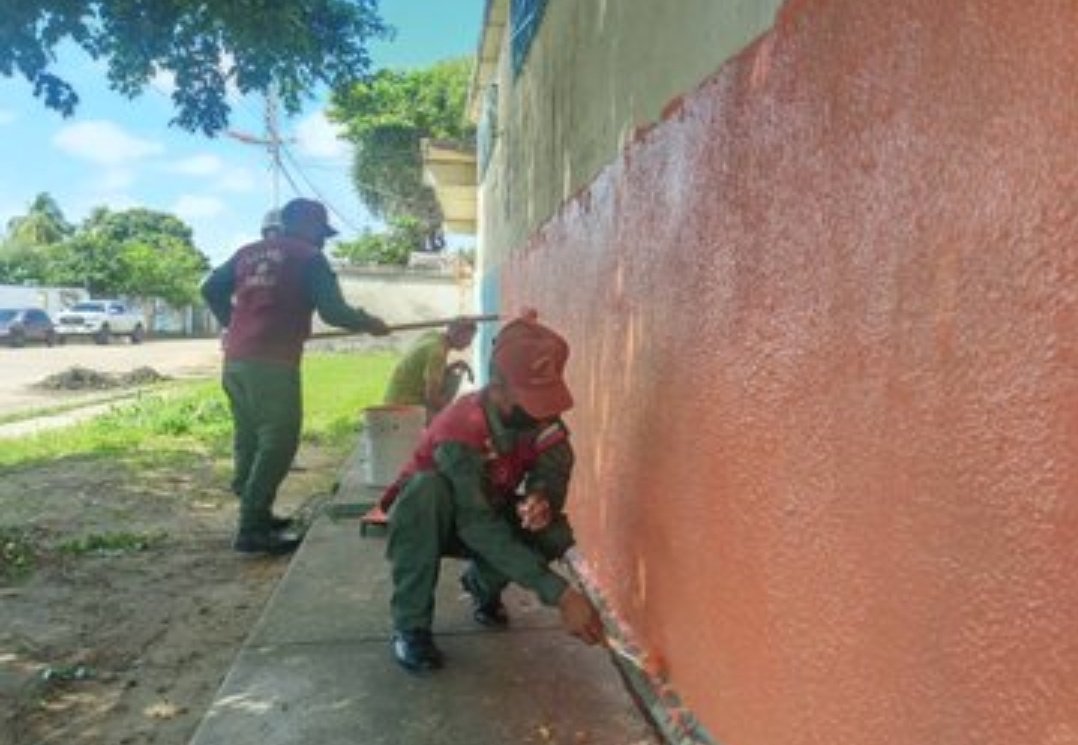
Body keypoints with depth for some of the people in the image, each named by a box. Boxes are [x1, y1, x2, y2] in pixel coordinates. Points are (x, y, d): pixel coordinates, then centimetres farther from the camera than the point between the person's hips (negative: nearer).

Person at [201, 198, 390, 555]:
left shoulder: (248, 252, 19)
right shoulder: (309, 257, -1)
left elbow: (211, 288, 20)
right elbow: (332, 311, -7)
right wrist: (369, 323, 8)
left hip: (235, 360, 8)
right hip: (272, 364, -8)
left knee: (249, 441, 16)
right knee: (276, 443, -3)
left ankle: (256, 516, 26)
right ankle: (252, 529, -4)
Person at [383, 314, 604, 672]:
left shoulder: (545, 422, -20)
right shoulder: (460, 429, -38)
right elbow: (479, 526, -44)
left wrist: (542, 500, -46)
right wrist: (561, 594, -50)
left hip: (488, 509, 4)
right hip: (429, 516, -4)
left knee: (555, 535, -24)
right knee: (427, 488, -39)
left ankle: (483, 583, 9)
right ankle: (410, 625, -21)